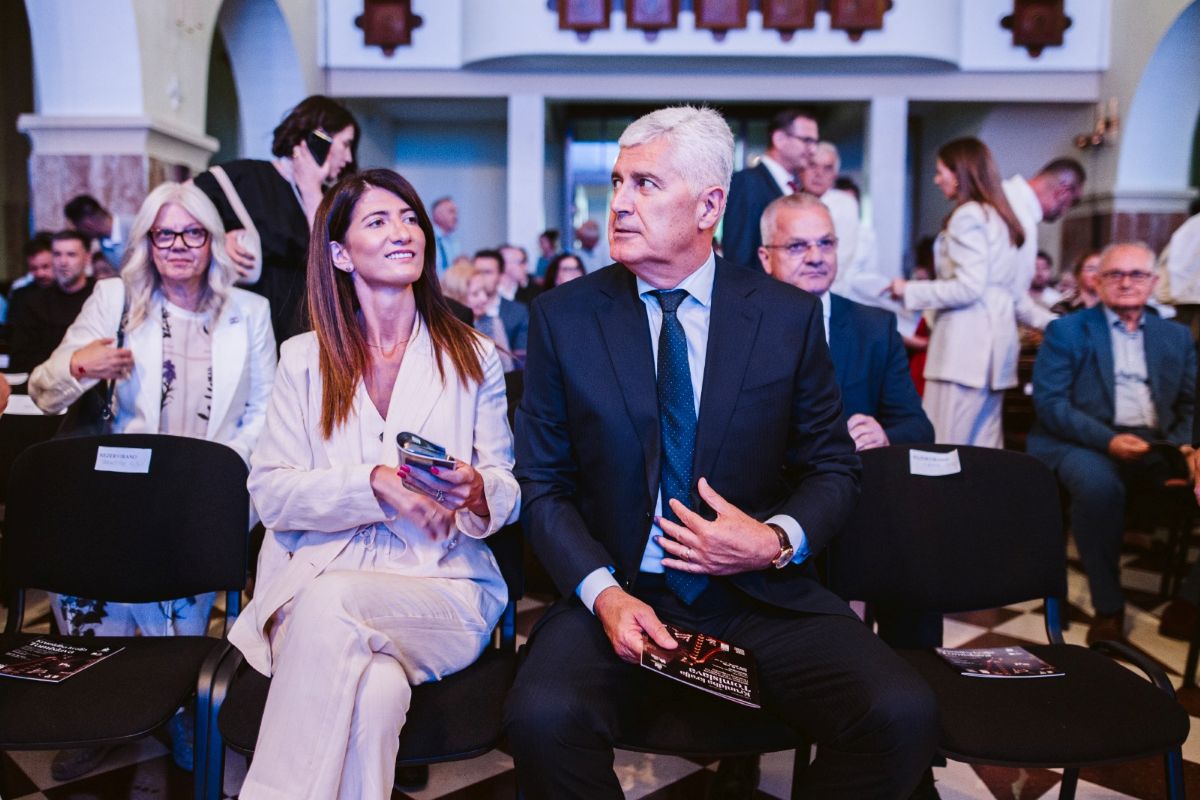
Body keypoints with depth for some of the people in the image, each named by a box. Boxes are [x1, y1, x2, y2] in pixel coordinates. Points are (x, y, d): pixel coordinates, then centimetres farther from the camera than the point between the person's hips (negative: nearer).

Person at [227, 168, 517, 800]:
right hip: (316, 578, 0)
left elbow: (508, 488, 10)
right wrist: (375, 485, -15)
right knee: (378, 691, -35)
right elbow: (269, 492, 2)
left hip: (443, 587, 0)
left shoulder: (473, 357, 12)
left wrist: (475, 492, -16)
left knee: (331, 601, -33)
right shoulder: (303, 358, 12)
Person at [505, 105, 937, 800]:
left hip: (763, 597, 1)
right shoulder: (564, 317, 1)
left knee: (904, 715, -23)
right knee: (544, 716, -30)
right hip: (620, 593, 0)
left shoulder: (789, 315, 1)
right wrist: (604, 593, -14)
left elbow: (834, 467, 9)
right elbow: (543, 483, 2)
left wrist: (777, 541, -11)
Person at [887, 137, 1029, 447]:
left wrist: (909, 291, -7)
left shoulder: (968, 215, -8)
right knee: (983, 444, 9)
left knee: (946, 445, -10)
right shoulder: (999, 215, 20)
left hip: (967, 344, -10)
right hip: (993, 338, 10)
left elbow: (968, 287, -15)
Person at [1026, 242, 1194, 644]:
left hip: (1155, 445, 4)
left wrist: (1186, 446, -9)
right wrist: (1108, 440, -18)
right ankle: (1108, 607, -18)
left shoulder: (1176, 336, 20)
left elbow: (1190, 403, 14)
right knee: (1099, 484, -36)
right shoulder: (1066, 331, 7)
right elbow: (1048, 402, -4)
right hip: (1082, 444, -4)